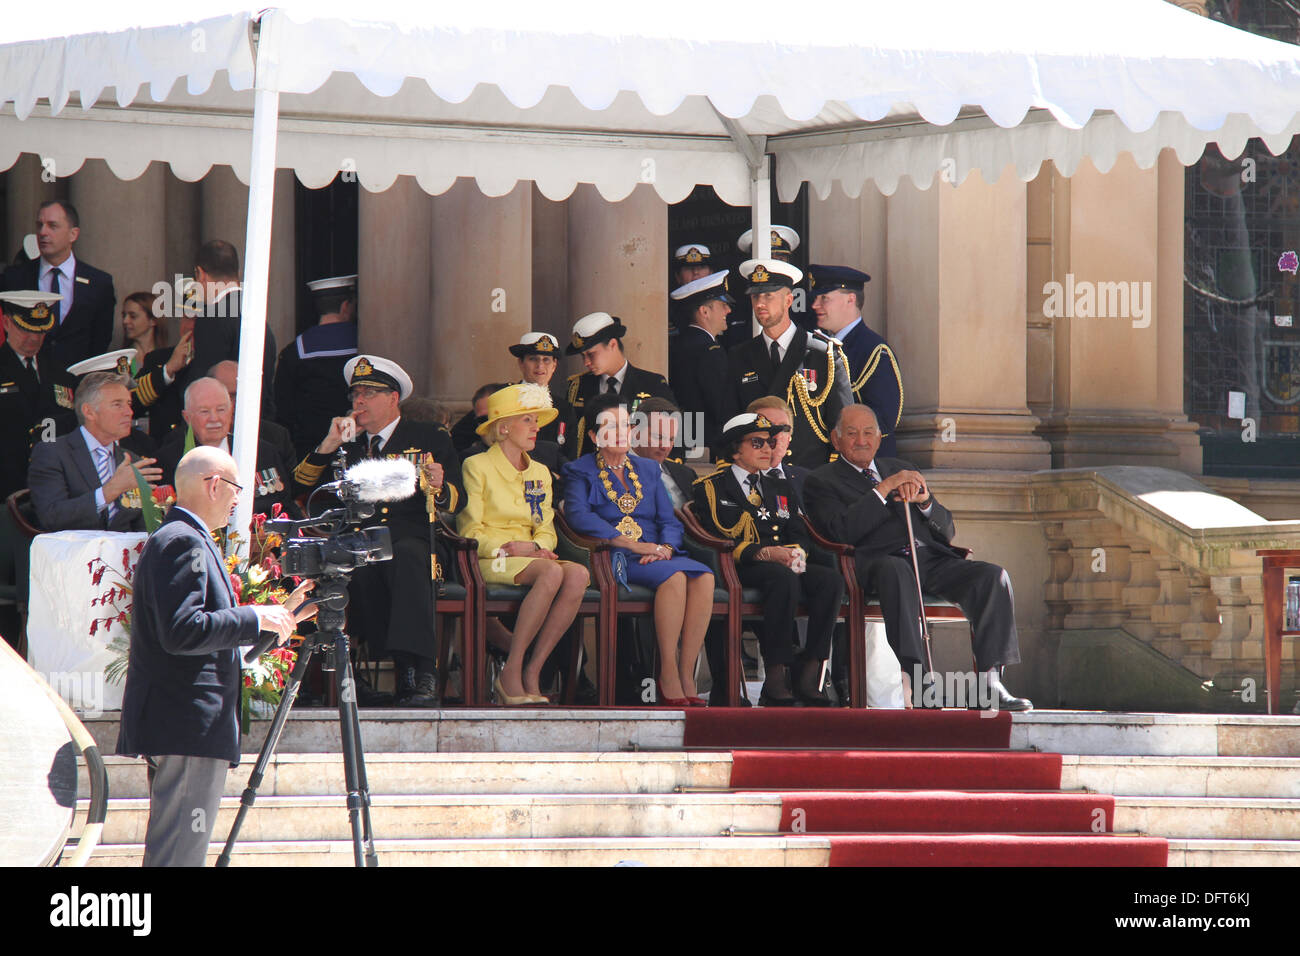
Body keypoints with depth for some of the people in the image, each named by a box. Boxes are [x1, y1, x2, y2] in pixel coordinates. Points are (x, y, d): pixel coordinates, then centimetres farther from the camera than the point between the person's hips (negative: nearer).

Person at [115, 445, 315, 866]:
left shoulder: (189, 541, 20)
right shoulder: (182, 543, -14)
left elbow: (215, 628, 26)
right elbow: (182, 632, -24)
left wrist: (279, 615, 26)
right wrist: (258, 618, -16)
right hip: (189, 726, -11)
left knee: (177, 849, 13)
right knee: (180, 852, -12)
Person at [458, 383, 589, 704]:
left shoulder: (540, 473, 23)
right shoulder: (477, 467, 4)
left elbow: (546, 531, 18)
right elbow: (469, 532, -2)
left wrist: (537, 546, -6)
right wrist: (508, 547, -16)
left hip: (530, 557, 6)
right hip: (489, 562, -6)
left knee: (578, 575, -29)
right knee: (552, 573, -36)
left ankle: (532, 674, -28)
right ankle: (511, 675, -32)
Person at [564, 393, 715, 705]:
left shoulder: (647, 469, 25)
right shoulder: (581, 472, 10)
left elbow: (669, 519, 17)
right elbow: (578, 516, -9)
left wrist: (665, 547, -8)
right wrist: (633, 544, -17)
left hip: (656, 554, 5)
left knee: (703, 576, -28)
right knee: (674, 576, -35)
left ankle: (686, 675, -31)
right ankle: (668, 676, -34)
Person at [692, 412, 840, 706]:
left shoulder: (782, 489, 28)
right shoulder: (712, 487, 9)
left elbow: (799, 535, 17)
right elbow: (718, 537, -5)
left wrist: (796, 551, -9)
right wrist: (765, 553, -19)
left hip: (785, 564, 6)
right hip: (739, 571, -6)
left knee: (831, 579, -26)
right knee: (785, 579, -38)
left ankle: (808, 677, -28)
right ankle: (776, 676, -38)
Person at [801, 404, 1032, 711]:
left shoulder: (902, 470, 30)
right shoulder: (822, 482, 15)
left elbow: (947, 531, 23)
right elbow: (842, 531, -6)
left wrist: (924, 501, 1)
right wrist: (884, 488, -7)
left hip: (933, 559, 5)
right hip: (880, 561, -5)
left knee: (992, 576, -22)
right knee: (896, 570, -42)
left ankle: (990, 683, -29)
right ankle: (913, 681, -53)